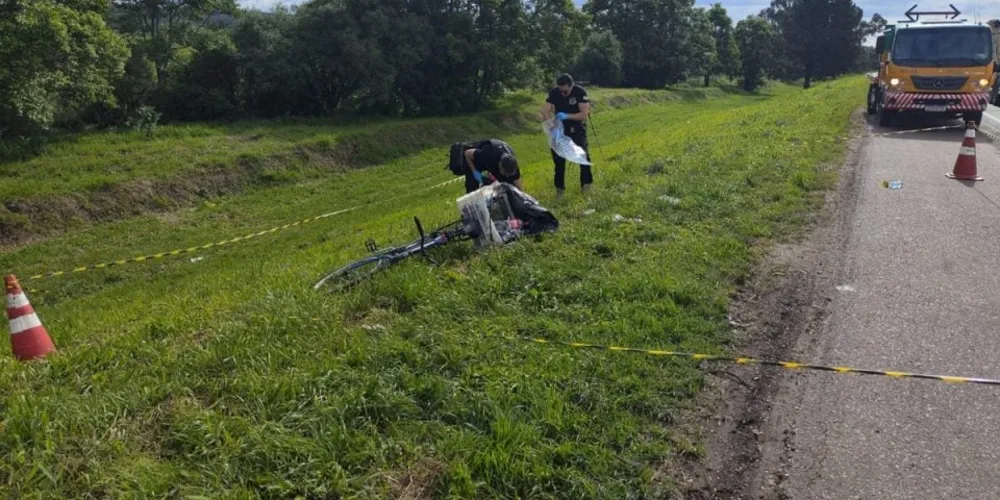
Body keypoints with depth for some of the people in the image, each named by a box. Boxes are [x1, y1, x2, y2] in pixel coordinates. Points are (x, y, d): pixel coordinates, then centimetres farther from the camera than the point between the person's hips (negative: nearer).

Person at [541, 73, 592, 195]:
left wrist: (567, 116, -34)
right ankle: (559, 186, 15)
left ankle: (586, 183, 10)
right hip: (560, 129, 2)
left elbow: (584, 114, -23)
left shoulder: (580, 92, -19)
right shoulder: (554, 93, -11)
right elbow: (545, 111, -17)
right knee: (558, 157, 3)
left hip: (577, 129, -2)